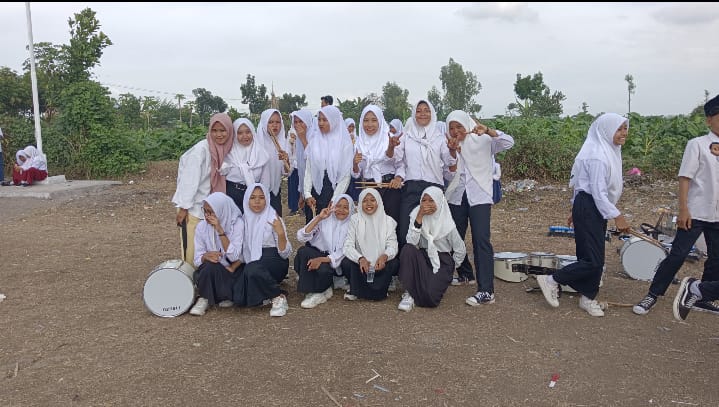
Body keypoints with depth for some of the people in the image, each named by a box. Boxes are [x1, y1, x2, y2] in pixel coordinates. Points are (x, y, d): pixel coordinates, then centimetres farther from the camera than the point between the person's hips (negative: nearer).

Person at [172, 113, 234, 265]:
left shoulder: (224, 148, 0)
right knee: (191, 249, -3)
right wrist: (183, 208, -17)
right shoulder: (201, 149, -18)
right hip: (193, 207, -6)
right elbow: (190, 179, -18)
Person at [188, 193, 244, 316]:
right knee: (211, 264, -31)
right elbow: (197, 259, -2)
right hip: (208, 272, 2)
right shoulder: (202, 226, -2)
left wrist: (220, 230, -27)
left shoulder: (237, 224, -11)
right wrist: (206, 256, -26)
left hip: (231, 272, -1)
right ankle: (204, 299, -10)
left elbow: (235, 256, -21)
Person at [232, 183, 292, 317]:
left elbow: (285, 253, -9)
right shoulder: (245, 220, 9)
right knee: (238, 299, -22)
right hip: (250, 263, 4)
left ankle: (279, 297, -15)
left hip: (274, 261, -4)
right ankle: (267, 294, 6)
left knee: (252, 269, -38)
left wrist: (281, 233, -23)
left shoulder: (274, 219, -4)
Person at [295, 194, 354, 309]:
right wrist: (319, 218, -15)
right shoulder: (323, 220, 5)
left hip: (336, 264, -2)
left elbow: (345, 252, -8)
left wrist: (323, 259, -23)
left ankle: (316, 292, -2)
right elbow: (301, 237, -8)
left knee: (324, 269, -36)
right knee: (303, 251, -31)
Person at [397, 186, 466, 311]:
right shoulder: (416, 215, -5)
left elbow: (461, 250, 1)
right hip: (423, 258, 2)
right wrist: (419, 217, -27)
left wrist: (450, 268, 6)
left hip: (442, 262, -2)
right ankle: (409, 294, -22)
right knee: (407, 249, -32)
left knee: (429, 297, -26)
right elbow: (411, 242, -21)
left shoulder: (447, 224, -10)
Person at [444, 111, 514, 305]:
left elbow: (509, 143, -10)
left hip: (479, 196, -5)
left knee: (481, 240, -14)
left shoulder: (483, 141, 2)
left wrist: (488, 131, -23)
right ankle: (465, 274, 35)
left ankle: (486, 291, -16)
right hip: (456, 196, 5)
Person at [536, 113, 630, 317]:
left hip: (596, 208, 10)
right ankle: (552, 280, 1)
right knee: (593, 260, -9)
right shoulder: (597, 156, -19)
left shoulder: (609, 151, 13)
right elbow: (598, 192, -22)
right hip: (588, 207, -10)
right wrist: (616, 216, -22)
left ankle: (588, 298, 21)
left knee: (595, 258, 12)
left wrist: (577, 209, 22)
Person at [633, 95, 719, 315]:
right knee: (677, 255, -5)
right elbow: (685, 177, -9)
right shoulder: (697, 144, -6)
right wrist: (683, 210, -15)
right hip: (696, 213, -6)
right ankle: (652, 296, 5)